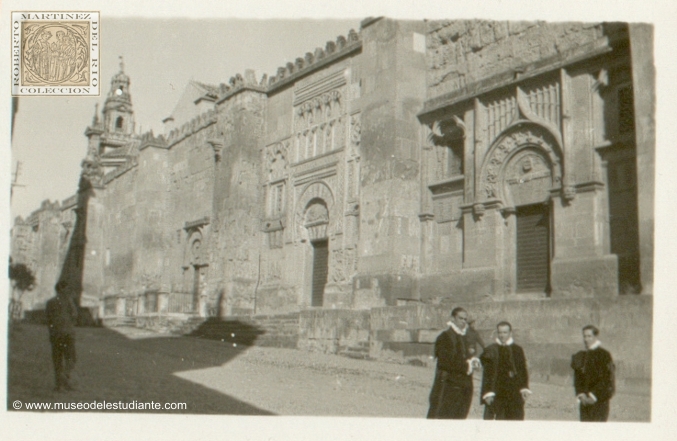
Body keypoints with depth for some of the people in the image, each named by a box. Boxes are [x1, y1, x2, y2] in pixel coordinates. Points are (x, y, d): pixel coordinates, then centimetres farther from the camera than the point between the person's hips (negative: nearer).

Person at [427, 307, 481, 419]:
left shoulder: (465, 337, 17)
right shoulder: (445, 337, -8)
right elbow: (445, 361, -17)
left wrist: (472, 361, 0)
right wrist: (466, 365, -13)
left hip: (464, 388, 8)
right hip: (447, 387, -8)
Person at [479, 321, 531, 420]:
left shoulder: (518, 350, 8)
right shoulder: (491, 350, 1)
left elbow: (523, 371, 10)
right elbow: (487, 374, -1)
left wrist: (524, 388, 0)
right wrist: (488, 392, -8)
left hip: (514, 394, 2)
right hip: (496, 394, -2)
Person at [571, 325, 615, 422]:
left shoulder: (604, 355, -6)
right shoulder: (580, 356, 11)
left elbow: (606, 379, -11)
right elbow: (577, 377, 10)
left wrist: (593, 396, -15)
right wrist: (581, 394, -5)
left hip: (600, 399, -6)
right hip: (585, 400, 6)